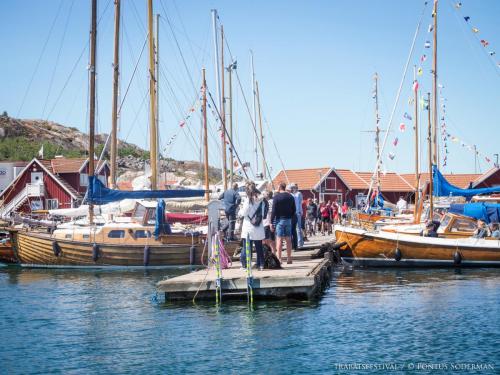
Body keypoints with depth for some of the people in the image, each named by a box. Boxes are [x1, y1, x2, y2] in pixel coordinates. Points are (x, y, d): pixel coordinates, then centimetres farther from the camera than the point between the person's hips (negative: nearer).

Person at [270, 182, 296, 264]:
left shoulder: (276, 197, -8)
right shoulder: (290, 197, 9)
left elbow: (274, 211, -11)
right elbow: (294, 209, 10)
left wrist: (271, 222, -8)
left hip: (279, 220, -5)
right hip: (288, 220, 5)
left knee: (279, 239, -4)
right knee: (288, 240, 8)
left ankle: (279, 258, -7)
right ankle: (289, 258, 10)